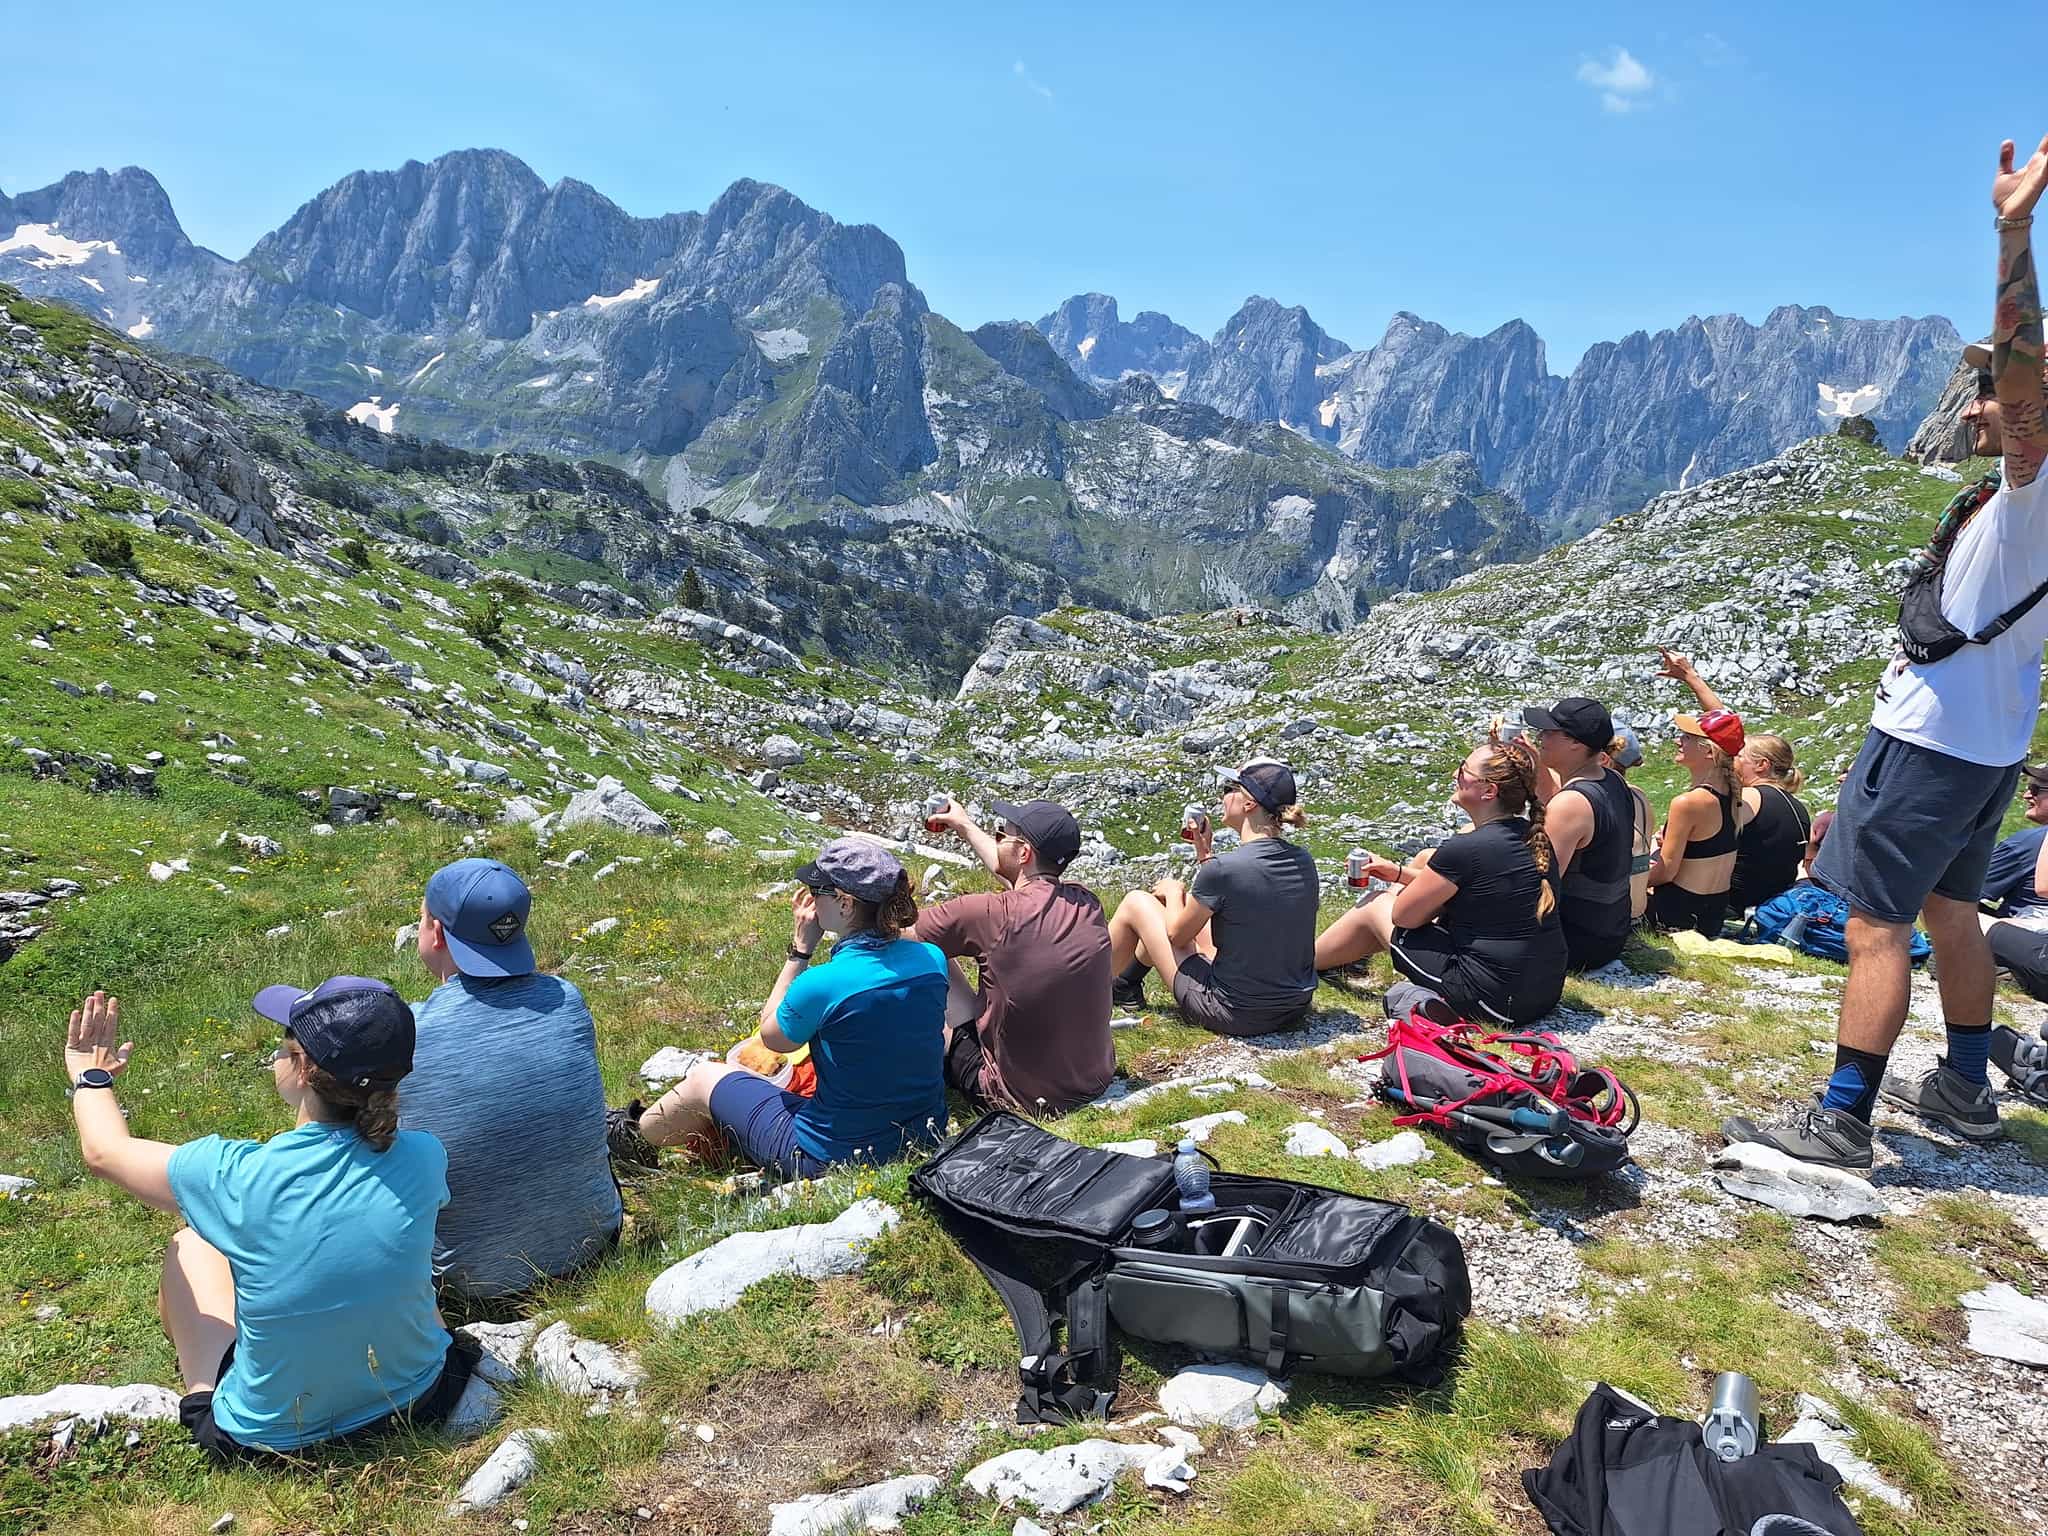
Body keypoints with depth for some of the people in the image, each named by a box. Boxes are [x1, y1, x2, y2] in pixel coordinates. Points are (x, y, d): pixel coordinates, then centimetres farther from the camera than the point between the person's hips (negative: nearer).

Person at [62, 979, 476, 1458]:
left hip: (272, 1434, -2)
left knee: (188, 1246, 21)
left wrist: (90, 1077, 17)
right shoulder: (422, 1159, -20)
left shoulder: (237, 1177, -24)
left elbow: (105, 1151, -2)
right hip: (417, 1402, 2)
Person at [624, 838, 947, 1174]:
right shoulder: (932, 959, -9)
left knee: (704, 1077, 17)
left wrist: (800, 949, -2)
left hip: (833, 1156, -6)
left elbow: (771, 1036, -3)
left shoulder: (820, 984, -25)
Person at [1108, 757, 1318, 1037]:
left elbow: (1177, 935, -7)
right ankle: (1126, 982, 46)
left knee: (1136, 902, 10)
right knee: (1192, 904, 25)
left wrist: (1173, 891, 11)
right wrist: (1205, 854, 9)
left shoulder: (1222, 868, -24)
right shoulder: (1303, 862, -4)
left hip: (1234, 1014, -7)